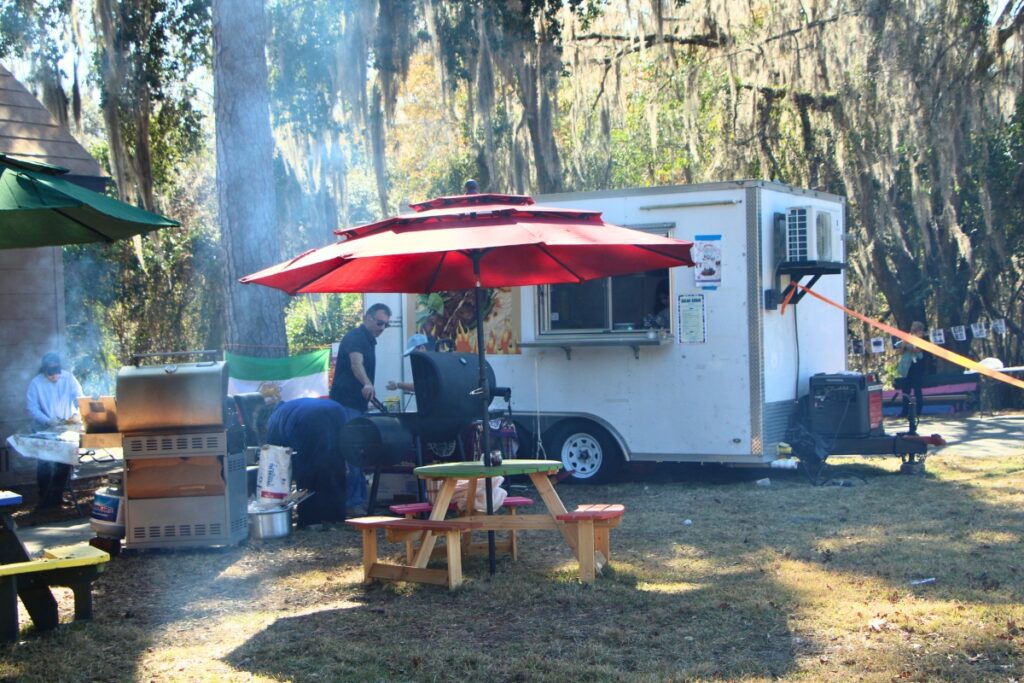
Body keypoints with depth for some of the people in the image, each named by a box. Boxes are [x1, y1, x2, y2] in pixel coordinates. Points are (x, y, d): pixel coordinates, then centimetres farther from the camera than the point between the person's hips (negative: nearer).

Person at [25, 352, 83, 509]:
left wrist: (78, 414, -26)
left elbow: (79, 397, -6)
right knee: (45, 465, -8)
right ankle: (44, 500, 4)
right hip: (44, 431, -2)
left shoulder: (68, 378, -5)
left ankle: (56, 498, 16)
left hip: (65, 429, 2)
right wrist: (48, 421, -28)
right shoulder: (36, 383, -11)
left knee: (64, 464, 2)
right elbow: (32, 408, -14)